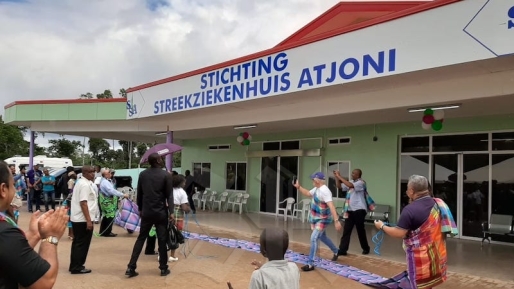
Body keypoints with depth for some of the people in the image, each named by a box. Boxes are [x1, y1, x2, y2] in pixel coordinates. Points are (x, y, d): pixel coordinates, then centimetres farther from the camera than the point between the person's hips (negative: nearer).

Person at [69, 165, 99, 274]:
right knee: (82, 243, -1)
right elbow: (83, 203, -24)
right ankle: (77, 267, 5)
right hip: (83, 219, -10)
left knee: (78, 243, 16)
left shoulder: (80, 182, 16)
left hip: (77, 218, 10)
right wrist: (89, 220, -24)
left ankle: (74, 266, 24)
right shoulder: (85, 185, -17)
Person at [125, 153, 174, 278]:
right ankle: (163, 268, 13)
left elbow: (139, 193, 9)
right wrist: (171, 211, -5)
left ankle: (131, 267, 8)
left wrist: (140, 209, 18)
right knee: (162, 240, 5)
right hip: (161, 212, -3)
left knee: (141, 238, 11)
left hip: (146, 212, 4)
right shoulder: (166, 175, -8)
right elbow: (169, 195, -9)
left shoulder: (142, 174, 4)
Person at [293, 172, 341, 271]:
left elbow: (331, 206, -35)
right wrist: (298, 187, 9)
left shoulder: (324, 191, -28)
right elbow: (307, 193, 22)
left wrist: (336, 221, -41)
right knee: (322, 237, 24)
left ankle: (310, 264, -11)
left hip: (322, 219, -10)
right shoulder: (316, 189, 3)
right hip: (316, 218, 10)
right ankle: (336, 252, 48)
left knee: (313, 238, -16)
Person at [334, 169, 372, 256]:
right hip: (350, 210, 7)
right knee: (346, 230, 4)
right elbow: (339, 186, 13)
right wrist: (336, 177, -2)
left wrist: (339, 176, -27)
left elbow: (350, 185, -30)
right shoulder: (351, 182, 11)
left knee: (360, 230, 6)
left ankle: (366, 248, 26)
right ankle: (342, 250, 6)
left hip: (359, 210, -7)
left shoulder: (361, 183, -13)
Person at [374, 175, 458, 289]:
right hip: (436, 253, 7)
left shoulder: (410, 209, -22)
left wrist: (382, 226, -6)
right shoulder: (437, 203, 1)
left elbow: (399, 233, -20)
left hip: (420, 256, -7)